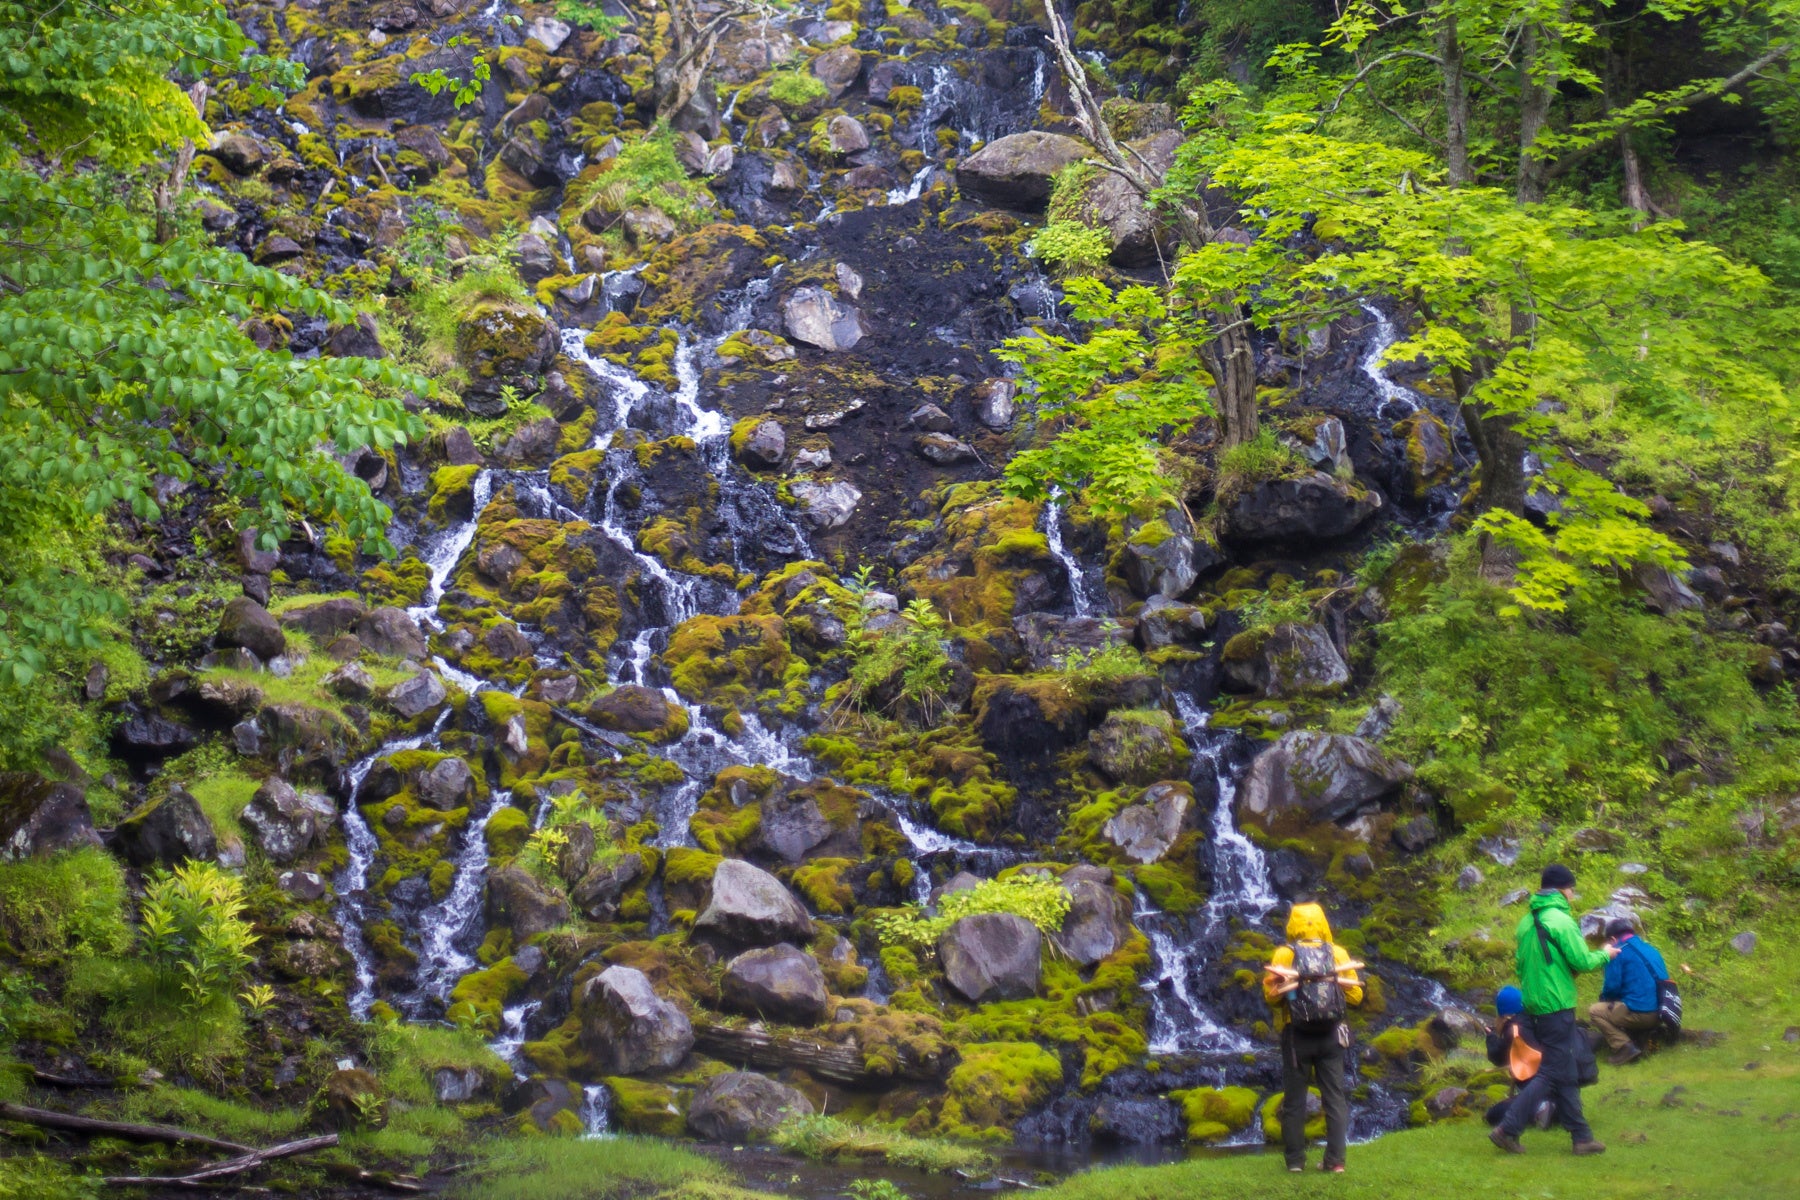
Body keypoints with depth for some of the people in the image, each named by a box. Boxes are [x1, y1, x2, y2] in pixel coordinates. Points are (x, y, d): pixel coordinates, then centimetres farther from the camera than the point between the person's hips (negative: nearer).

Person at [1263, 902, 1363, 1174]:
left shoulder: (1284, 954, -4)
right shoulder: (1338, 953, 2)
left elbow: (1271, 995, -9)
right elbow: (1355, 995, 5)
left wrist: (1286, 991, 5)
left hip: (1296, 1036, -1)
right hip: (1331, 1036, 1)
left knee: (1294, 1100, 6)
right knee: (1335, 1098, 7)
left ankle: (1295, 1160, 6)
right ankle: (1335, 1159, 2)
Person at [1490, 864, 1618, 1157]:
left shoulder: (1527, 922, 10)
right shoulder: (1561, 921, -14)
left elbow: (1519, 963, 15)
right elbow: (1581, 961, -14)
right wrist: (1605, 955, 3)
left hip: (1533, 1008, 9)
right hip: (1557, 1007, -9)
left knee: (1567, 1074, 14)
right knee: (1552, 1073, -4)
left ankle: (1581, 1137, 17)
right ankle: (1508, 1129, -9)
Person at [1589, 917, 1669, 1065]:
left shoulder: (1618, 952, -5)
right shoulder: (1651, 950, 17)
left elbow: (1612, 986, -11)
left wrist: (1604, 998, 14)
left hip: (1640, 1013, -8)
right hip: (1660, 1014, 8)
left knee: (1595, 1010, 3)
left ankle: (1625, 1047, -9)